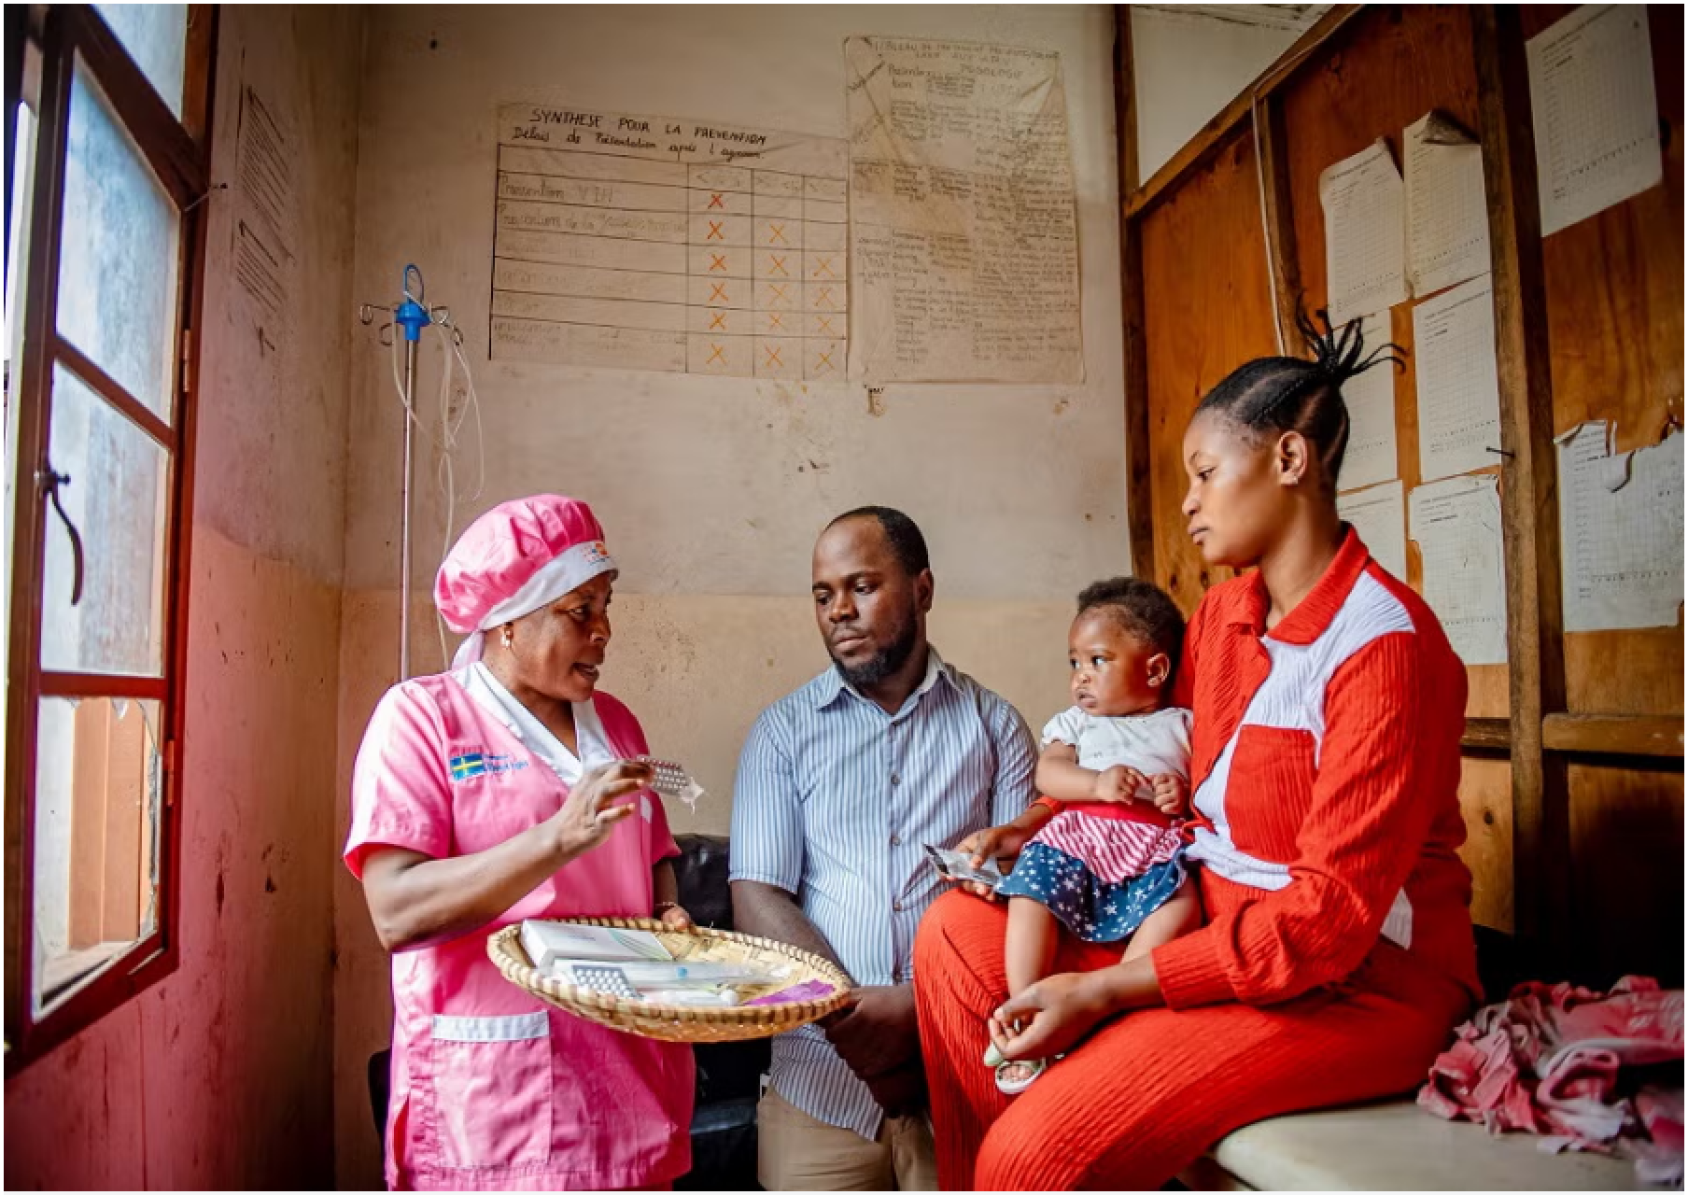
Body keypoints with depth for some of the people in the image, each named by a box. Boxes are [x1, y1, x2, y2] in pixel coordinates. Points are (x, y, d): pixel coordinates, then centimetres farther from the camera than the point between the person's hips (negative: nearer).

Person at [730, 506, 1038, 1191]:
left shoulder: (995, 724, 6)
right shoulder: (783, 731, 5)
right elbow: (756, 899, -2)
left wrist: (921, 1004, -16)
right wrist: (851, 1008, -17)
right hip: (823, 1071, 0)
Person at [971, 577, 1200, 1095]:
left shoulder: (1181, 725, 24)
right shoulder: (1075, 721, 25)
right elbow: (1048, 772, 6)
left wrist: (1185, 794, -4)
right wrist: (1097, 783, -14)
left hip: (1153, 851, 0)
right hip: (1075, 839, 1)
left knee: (1181, 902, -33)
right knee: (1030, 891, -29)